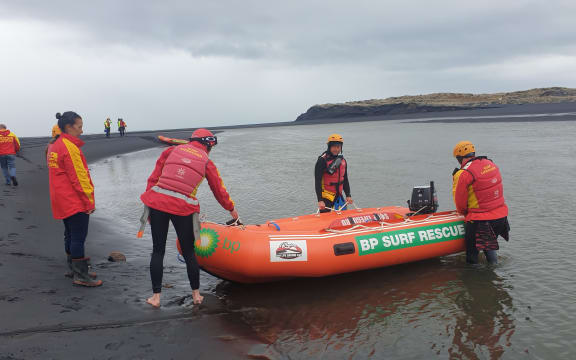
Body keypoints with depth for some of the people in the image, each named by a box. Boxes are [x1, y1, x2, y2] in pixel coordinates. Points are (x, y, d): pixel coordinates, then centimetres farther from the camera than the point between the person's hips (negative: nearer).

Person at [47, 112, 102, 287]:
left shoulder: (54, 146, 13)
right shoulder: (69, 147, -18)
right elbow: (79, 177, -18)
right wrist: (90, 200, -12)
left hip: (62, 201, 10)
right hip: (76, 202, -10)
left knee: (70, 235, 17)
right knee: (78, 237, -4)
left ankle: (75, 270, 28)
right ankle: (80, 276, 1)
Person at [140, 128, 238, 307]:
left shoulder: (172, 150, 12)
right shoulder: (207, 163, 8)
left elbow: (153, 178, 8)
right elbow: (219, 191, 16)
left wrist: (149, 204, 12)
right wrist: (231, 209, 32)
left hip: (157, 203, 1)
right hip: (183, 209, -1)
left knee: (158, 251, 11)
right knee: (189, 252, 13)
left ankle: (156, 296, 16)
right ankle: (196, 294, 25)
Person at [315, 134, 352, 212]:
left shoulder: (342, 160, 8)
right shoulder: (323, 160, -13)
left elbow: (345, 179, 16)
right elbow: (318, 182, -16)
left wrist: (348, 195, 10)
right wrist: (320, 200, -21)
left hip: (338, 195, 6)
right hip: (326, 197, -6)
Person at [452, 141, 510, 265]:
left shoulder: (464, 174, -16)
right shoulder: (491, 164, 7)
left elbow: (460, 202, -7)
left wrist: (464, 212, 14)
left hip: (480, 220, -8)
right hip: (502, 216, 8)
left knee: (472, 251, 7)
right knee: (489, 246, 27)